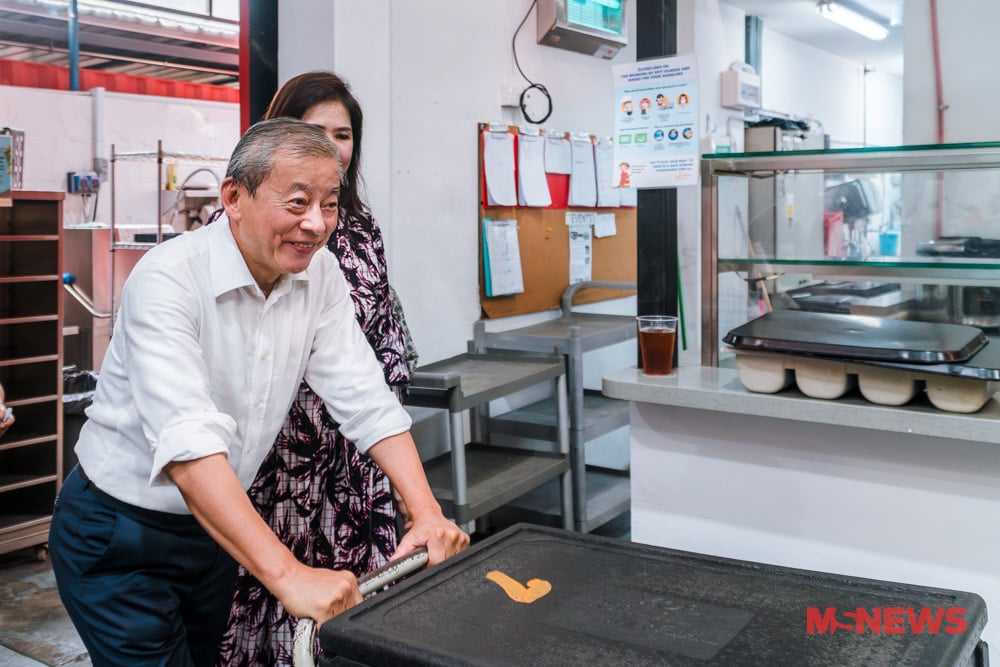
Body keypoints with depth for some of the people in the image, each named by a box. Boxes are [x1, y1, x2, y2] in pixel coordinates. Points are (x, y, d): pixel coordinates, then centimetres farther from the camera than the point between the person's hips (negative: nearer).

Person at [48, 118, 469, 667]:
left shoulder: (320, 273, -7)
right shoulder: (168, 278, -27)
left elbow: (364, 398, -10)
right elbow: (188, 440, -38)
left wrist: (425, 512, -22)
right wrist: (289, 575, -46)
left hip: (216, 527, 6)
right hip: (119, 536, -6)